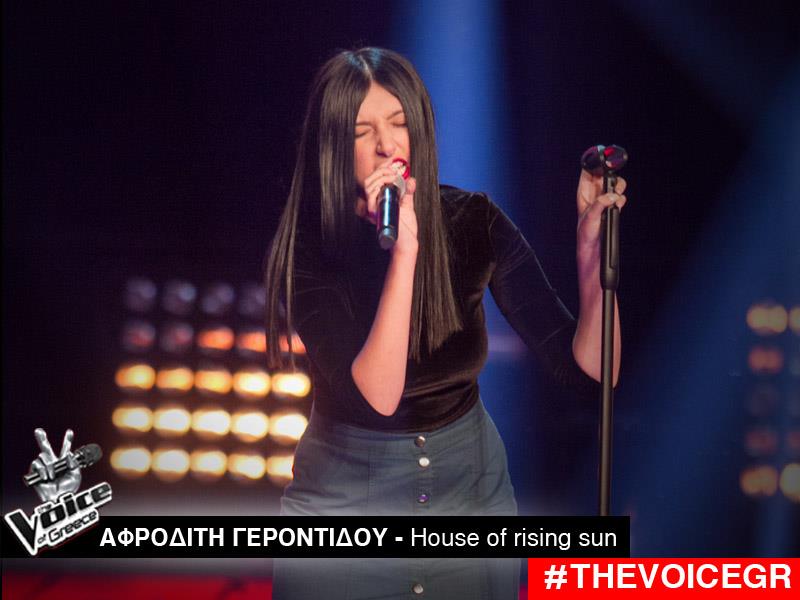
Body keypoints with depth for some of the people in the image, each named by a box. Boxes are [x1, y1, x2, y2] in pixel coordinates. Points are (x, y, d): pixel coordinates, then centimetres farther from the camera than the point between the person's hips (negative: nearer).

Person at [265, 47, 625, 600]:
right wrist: (402, 250, -35)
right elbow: (376, 394, -29)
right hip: (345, 497, -2)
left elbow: (591, 370, -15)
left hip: (473, 486, 2)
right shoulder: (307, 248, -15)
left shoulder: (474, 222, -10)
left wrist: (592, 247, -29)